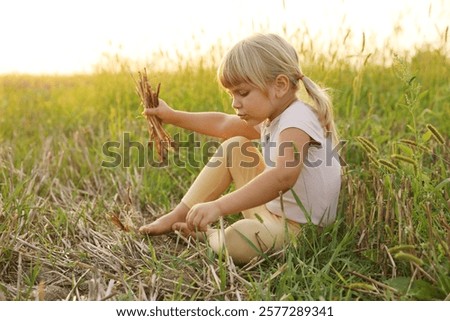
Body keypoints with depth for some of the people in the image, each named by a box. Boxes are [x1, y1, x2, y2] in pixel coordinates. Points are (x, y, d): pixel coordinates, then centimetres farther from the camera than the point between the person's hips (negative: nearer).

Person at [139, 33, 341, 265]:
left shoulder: (297, 121, -26)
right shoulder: (270, 116, 4)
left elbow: (284, 176, -44)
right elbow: (222, 124, 18)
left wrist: (219, 206, -49)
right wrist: (172, 116, 17)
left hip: (298, 227, -9)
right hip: (272, 206, 9)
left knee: (235, 242, -36)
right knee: (234, 147, 8)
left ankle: (206, 235, 1)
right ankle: (179, 217, 10)